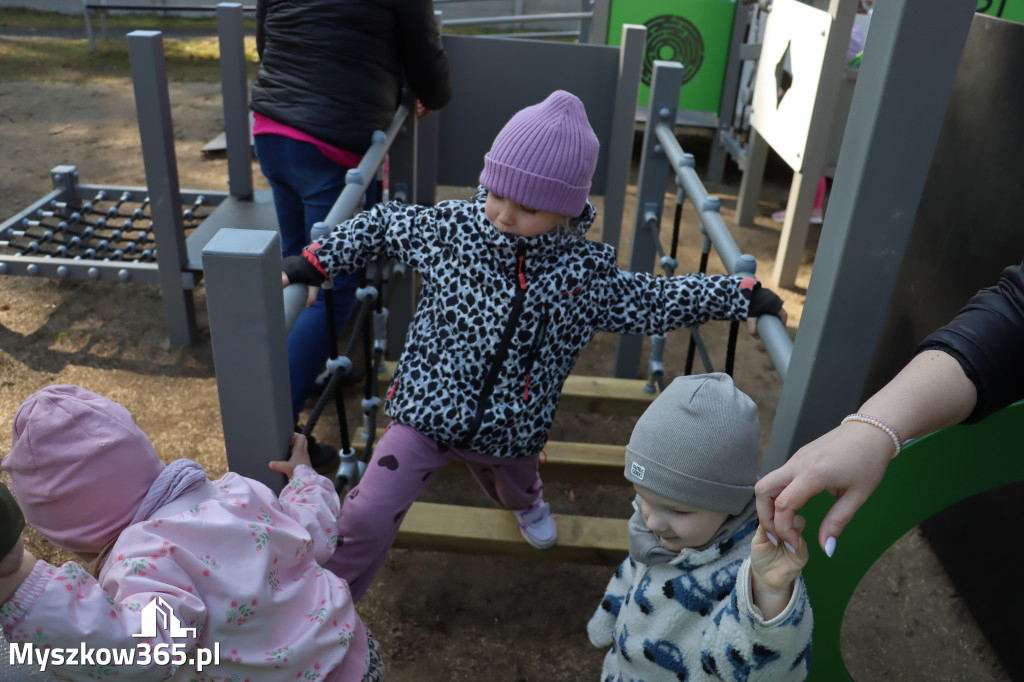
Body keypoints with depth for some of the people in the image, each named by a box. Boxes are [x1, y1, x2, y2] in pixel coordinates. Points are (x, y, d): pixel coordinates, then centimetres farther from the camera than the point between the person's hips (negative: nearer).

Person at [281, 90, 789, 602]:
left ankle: (527, 505, 73)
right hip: (427, 409, -2)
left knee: (514, 486, 33)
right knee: (367, 515, -10)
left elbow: (654, 300, -1)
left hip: (510, 428, 2)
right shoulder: (451, 227, -15)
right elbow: (382, 226, 0)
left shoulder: (587, 271, -12)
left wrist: (742, 296, -2)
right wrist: (315, 262, -5)